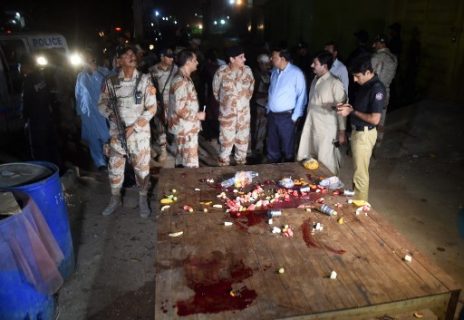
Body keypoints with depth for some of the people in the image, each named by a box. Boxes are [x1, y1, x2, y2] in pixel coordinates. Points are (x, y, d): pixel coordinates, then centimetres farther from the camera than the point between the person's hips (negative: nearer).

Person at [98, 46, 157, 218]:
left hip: (139, 133, -1)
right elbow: (102, 103, 7)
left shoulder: (144, 80, -3)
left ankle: (142, 200, 27)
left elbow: (152, 108, -7)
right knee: (115, 168, 12)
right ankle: (115, 199, 32)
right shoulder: (111, 82, 1)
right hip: (117, 133, 2)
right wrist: (111, 115, -15)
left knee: (142, 168, 8)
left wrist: (133, 127, -13)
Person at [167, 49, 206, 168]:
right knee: (191, 164, -2)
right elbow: (179, 109, -26)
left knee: (182, 160, 20)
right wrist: (197, 115, -14)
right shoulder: (181, 82, -22)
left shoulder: (184, 78, 10)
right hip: (185, 129, -10)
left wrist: (195, 116, 15)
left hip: (186, 128, 10)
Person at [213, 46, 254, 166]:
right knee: (226, 139, 7)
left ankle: (241, 162, 32)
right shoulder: (221, 71, -13)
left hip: (244, 112, 3)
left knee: (243, 139, 14)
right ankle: (224, 164, 24)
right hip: (227, 112, -2)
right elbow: (215, 89, 4)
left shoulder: (248, 70, -7)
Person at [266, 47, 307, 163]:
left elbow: (301, 96, -11)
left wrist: (295, 116, -12)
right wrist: (268, 110, 13)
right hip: (272, 115, 6)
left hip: (286, 116, -6)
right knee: (272, 147, 15)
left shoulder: (296, 73, -12)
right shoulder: (274, 71, 7)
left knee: (287, 149, 7)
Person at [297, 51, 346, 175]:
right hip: (310, 127, 8)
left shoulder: (335, 83, -15)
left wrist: (342, 132, -14)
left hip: (326, 130, -8)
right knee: (305, 160, 15)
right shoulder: (315, 80, 8)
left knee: (325, 163, 2)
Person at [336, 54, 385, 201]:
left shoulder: (377, 89, -22)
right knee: (357, 170, 20)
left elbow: (374, 119, -25)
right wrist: (349, 106, 0)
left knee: (360, 173, 2)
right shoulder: (364, 85, 6)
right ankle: (355, 199, 34)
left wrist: (352, 111, -18)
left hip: (365, 134, -9)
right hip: (357, 131, 9)